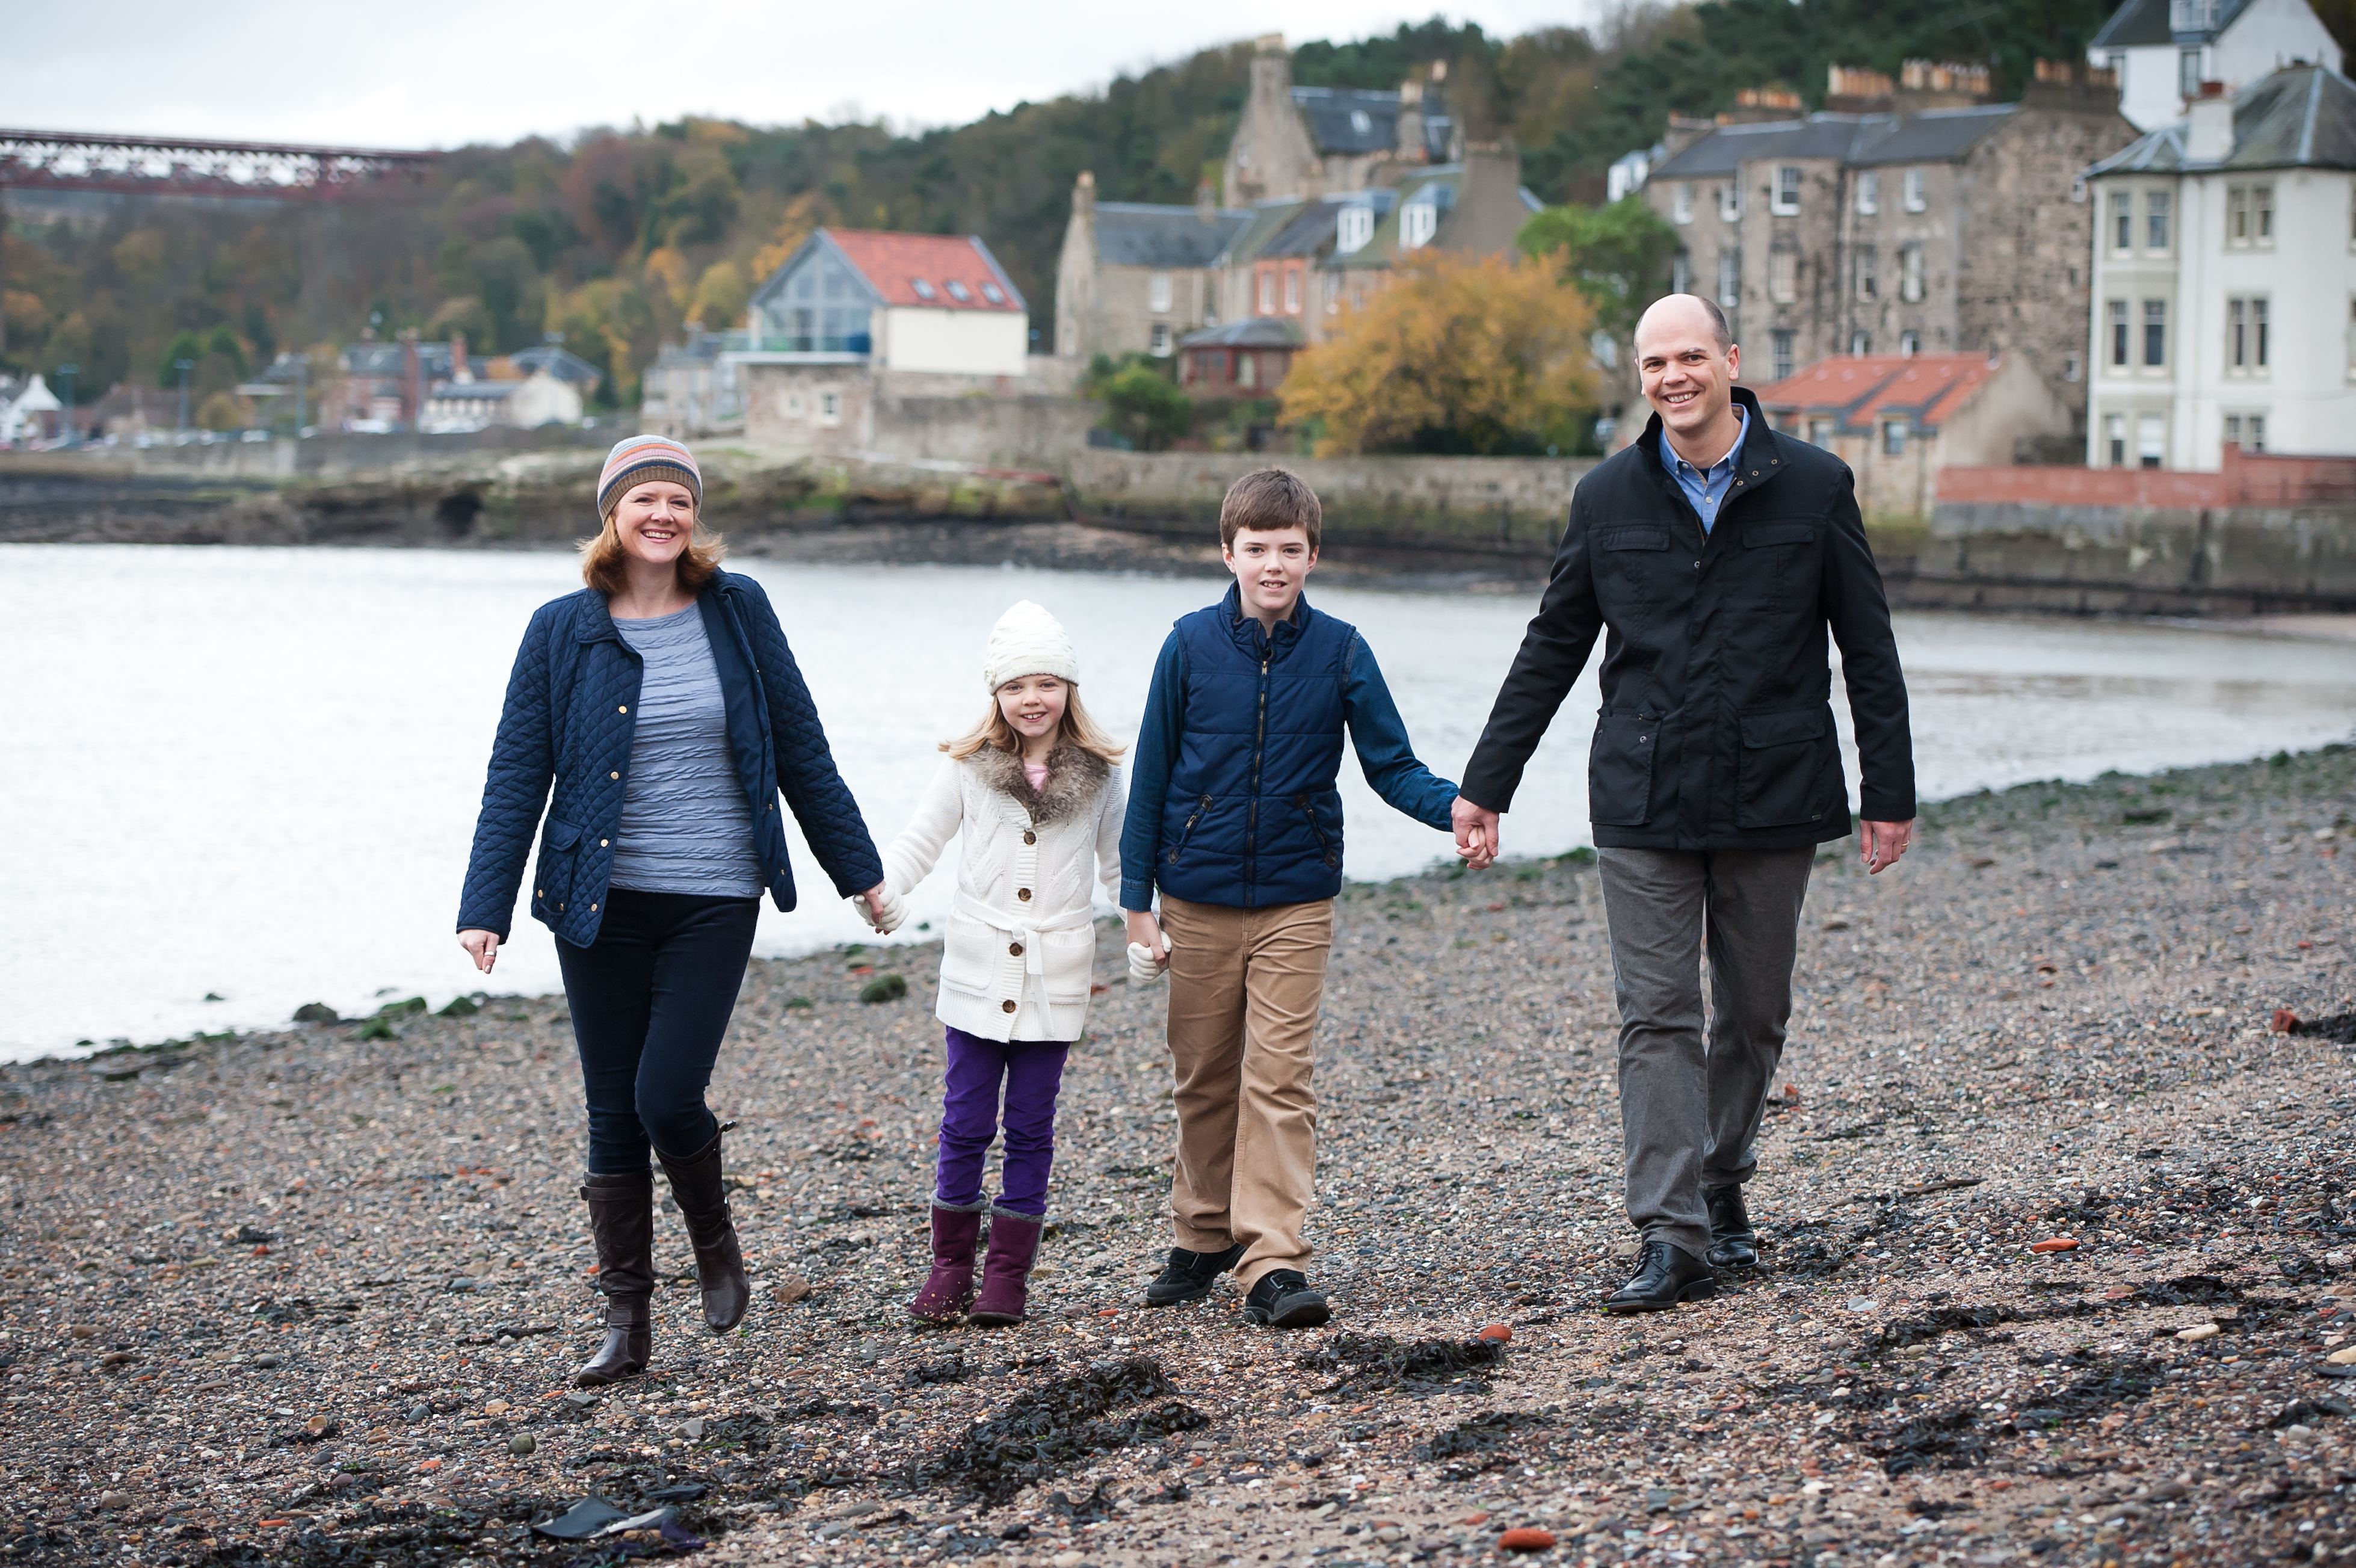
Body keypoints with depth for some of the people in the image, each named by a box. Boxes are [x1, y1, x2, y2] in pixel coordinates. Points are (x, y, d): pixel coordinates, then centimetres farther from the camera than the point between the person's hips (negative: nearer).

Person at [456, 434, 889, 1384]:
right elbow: (517, 774, -1)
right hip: (602, 904, 1)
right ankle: (626, 1320, 15)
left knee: (667, 1098, -12)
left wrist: (856, 868, 11)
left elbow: (799, 747, 8)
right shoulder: (563, 631, -1)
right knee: (613, 1116, 5)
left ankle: (714, 1241, 19)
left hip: (714, 901, -1)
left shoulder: (738, 612, 1)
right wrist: (485, 907, -9)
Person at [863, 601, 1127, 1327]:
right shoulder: (968, 768, 1)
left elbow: (1120, 864, 11)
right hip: (978, 973, 0)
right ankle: (951, 1264, 13)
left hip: (1055, 981, 0)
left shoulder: (1098, 775, 3)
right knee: (965, 1124, 1)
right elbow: (919, 843, 3)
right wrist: (883, 890, -14)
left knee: (1030, 1129, 5)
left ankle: (1009, 1272, 12)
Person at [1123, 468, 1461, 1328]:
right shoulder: (1192, 646, -2)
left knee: (1280, 1081, -7)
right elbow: (1153, 774, 3)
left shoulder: (1340, 652, -3)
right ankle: (1203, 1238, 26)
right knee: (1204, 1080, 10)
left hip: (1295, 902, -1)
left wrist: (1456, 806, -21)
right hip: (1198, 902, 1)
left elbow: (1391, 765, 0)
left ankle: (1273, 1262, -7)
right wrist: (1137, 901, 2)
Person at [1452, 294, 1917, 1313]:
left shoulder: (1813, 488, 0)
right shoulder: (1608, 499, 4)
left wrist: (1890, 791, 1)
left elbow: (1869, 652, 4)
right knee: (1656, 1017, -5)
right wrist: (1485, 787, 9)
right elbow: (1550, 651, 11)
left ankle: (1721, 1185, 30)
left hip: (1773, 801, 0)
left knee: (1754, 1012, 10)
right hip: (1643, 805, 0)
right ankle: (1672, 1238, -6)